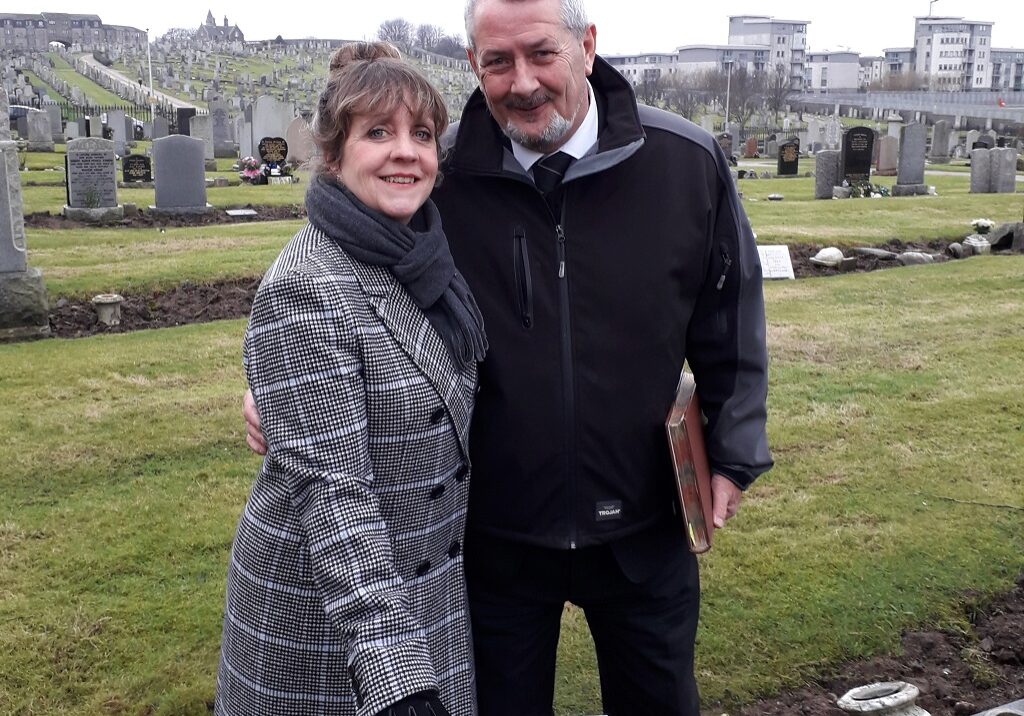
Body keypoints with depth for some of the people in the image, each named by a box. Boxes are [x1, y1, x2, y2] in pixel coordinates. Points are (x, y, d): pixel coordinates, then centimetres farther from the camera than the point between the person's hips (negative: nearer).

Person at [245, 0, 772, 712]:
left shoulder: (688, 163, -10)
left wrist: (733, 452, 4)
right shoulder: (439, 174, -12)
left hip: (643, 528, 1)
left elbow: (731, 319, 2)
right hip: (495, 532, 0)